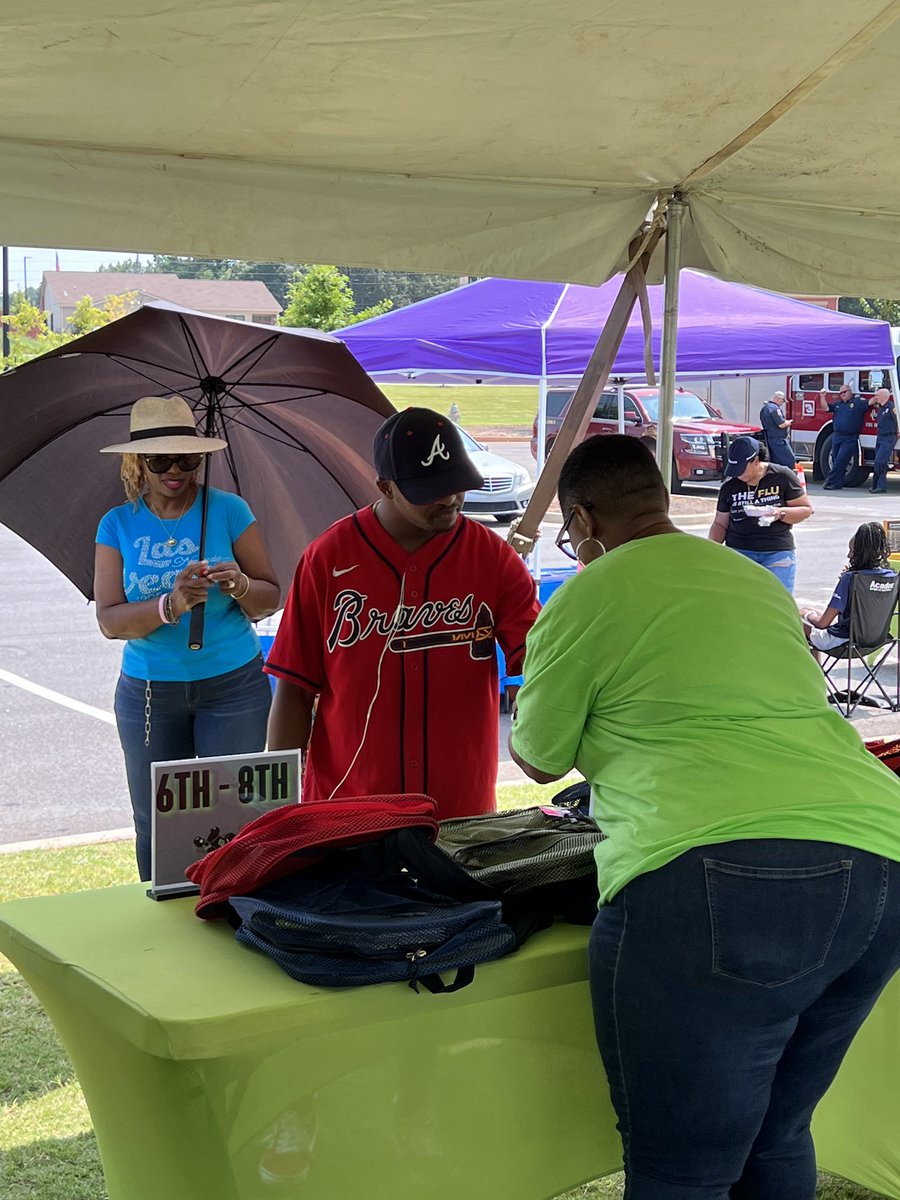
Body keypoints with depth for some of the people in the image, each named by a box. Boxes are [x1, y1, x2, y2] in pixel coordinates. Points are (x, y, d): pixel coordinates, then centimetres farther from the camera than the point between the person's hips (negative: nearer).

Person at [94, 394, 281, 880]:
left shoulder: (228, 510, -2)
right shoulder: (118, 524, 1)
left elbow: (271, 600, -3)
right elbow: (109, 620, -8)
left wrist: (241, 585, -25)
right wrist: (171, 605, -25)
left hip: (233, 685, -1)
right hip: (148, 691, 2)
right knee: (154, 826, 8)